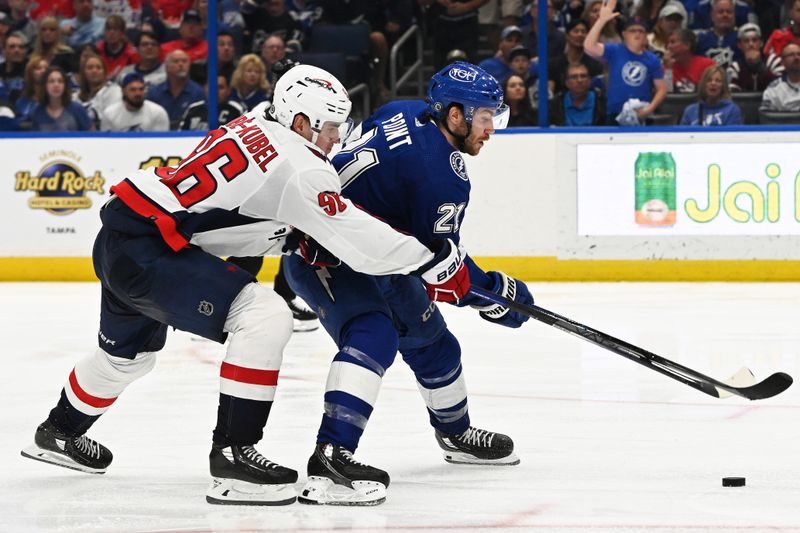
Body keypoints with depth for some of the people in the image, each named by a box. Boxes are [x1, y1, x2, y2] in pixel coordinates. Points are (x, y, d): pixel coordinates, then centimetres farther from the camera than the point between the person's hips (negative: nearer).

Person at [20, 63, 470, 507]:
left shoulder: (255, 127, 11)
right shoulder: (296, 163, -16)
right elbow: (356, 237, -17)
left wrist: (300, 237, 11)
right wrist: (436, 263, -10)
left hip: (117, 240, 11)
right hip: (145, 249, -11)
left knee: (129, 353, 33)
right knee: (265, 317, -18)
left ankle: (59, 434, 57)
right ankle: (233, 457, -17)